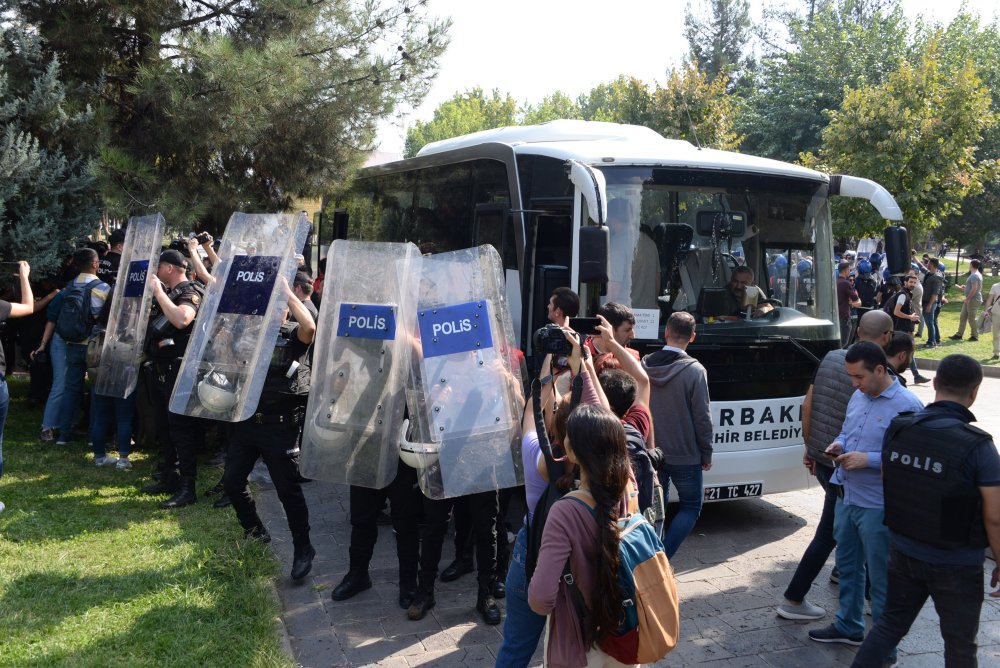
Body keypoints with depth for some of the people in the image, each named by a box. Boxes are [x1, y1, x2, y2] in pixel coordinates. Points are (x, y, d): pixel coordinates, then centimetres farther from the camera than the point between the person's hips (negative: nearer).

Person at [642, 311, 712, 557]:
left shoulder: (644, 366, -4)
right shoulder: (694, 370, -16)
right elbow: (702, 417, -13)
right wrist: (706, 454, -1)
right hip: (684, 456, -4)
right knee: (691, 507, 11)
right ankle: (662, 557, -2)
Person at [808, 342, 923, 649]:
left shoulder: (907, 406, -18)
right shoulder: (858, 397, 7)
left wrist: (868, 459, -25)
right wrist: (839, 444, -1)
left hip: (877, 507, -8)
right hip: (846, 498, 8)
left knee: (881, 578, 6)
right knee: (848, 566, 22)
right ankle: (848, 626, 40)